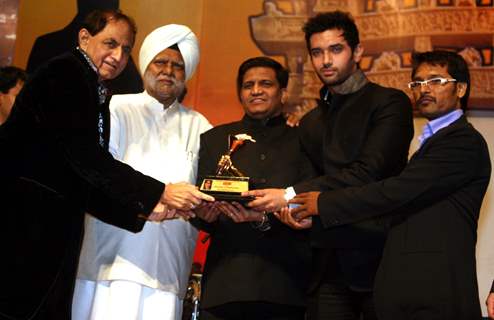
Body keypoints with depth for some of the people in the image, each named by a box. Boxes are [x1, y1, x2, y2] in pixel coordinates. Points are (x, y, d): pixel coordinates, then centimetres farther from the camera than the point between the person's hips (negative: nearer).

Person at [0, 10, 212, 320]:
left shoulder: (99, 101, 19)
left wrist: (142, 211, 2)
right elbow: (85, 158, -16)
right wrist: (160, 193, -15)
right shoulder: (65, 73, -6)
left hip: (52, 241, 8)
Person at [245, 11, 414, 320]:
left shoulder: (390, 103, -1)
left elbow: (367, 172, -14)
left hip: (377, 258, -5)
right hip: (328, 267, 5)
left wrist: (291, 196, -16)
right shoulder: (310, 123, 20)